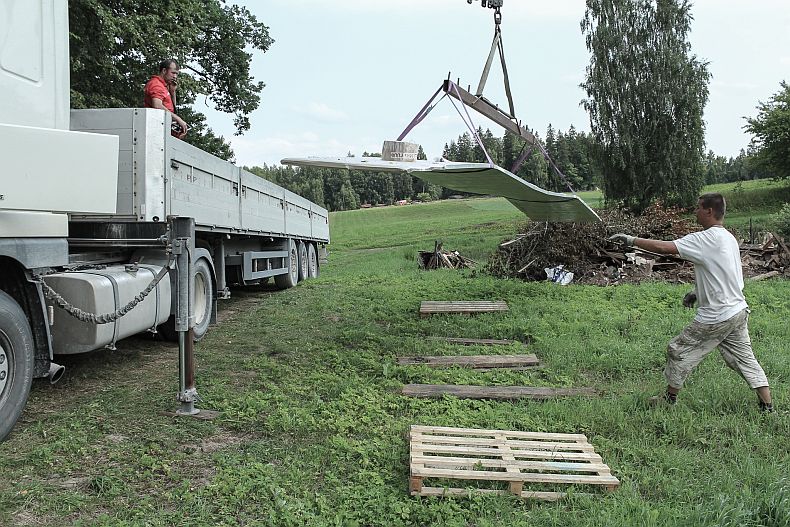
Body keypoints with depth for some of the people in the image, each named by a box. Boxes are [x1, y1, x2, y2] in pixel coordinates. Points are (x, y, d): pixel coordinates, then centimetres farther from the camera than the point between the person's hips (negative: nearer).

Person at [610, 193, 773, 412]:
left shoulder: (706, 239, -18)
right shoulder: (729, 238, 11)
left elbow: (665, 247, -24)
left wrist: (632, 240, -17)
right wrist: (697, 292, 16)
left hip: (715, 317, -8)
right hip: (738, 311, 9)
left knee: (679, 351, 6)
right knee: (744, 358, 16)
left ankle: (670, 398, 18)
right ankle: (767, 405, 18)